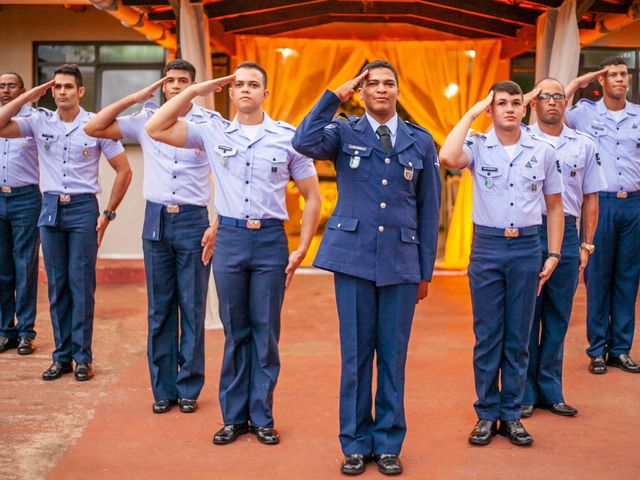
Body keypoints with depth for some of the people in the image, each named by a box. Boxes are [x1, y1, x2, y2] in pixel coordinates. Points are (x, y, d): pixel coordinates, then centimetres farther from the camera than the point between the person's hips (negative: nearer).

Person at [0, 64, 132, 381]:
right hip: (50, 208, 3)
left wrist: (108, 213, -2)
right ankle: (62, 356, 17)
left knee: (82, 284, -1)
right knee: (57, 285, 8)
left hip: (83, 209, -3)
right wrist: (28, 96, -4)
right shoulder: (40, 121, 5)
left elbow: (124, 171, 1)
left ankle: (82, 357, 9)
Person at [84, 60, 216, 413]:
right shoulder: (146, 119, 6)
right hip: (156, 220, 2)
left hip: (193, 221, -2)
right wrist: (134, 99, -1)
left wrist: (216, 226, -9)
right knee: (159, 309, 7)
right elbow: (93, 129, 2)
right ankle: (163, 388, 17)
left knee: (192, 308, 3)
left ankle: (189, 388, 15)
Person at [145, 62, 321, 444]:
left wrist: (302, 249, -1)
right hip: (230, 238, 1)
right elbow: (156, 129, 1)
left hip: (271, 240, -1)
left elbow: (312, 196, 6)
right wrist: (195, 91, -1)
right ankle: (234, 416, 19)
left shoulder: (288, 137, 2)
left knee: (266, 332, 5)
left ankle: (262, 417, 17)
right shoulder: (214, 132, 5)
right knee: (235, 331, 9)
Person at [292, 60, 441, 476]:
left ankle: (388, 444, 19)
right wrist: (335, 96, -10)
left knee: (394, 354, 6)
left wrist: (426, 270, 7)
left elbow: (429, 209, 9)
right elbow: (305, 143, -18)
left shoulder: (421, 141, 8)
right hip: (353, 258, -1)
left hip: (401, 262, 1)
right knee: (356, 353, 5)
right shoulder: (344, 133, 4)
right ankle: (356, 443, 17)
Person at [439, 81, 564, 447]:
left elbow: (554, 206, 11)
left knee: (518, 337, 8)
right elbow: (448, 157, -24)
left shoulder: (544, 151, 5)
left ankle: (512, 414, 19)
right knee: (487, 336, 5)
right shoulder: (478, 146, -1)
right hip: (487, 246, -1)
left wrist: (553, 255, 4)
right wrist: (471, 113, -12)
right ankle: (487, 414, 16)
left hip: (527, 248, 1)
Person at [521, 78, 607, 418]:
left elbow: (590, 199, 12)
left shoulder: (584, 145, 10)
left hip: (567, 234, 3)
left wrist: (587, 244, 6)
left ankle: (550, 391, 18)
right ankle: (524, 393, 10)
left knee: (558, 317, 8)